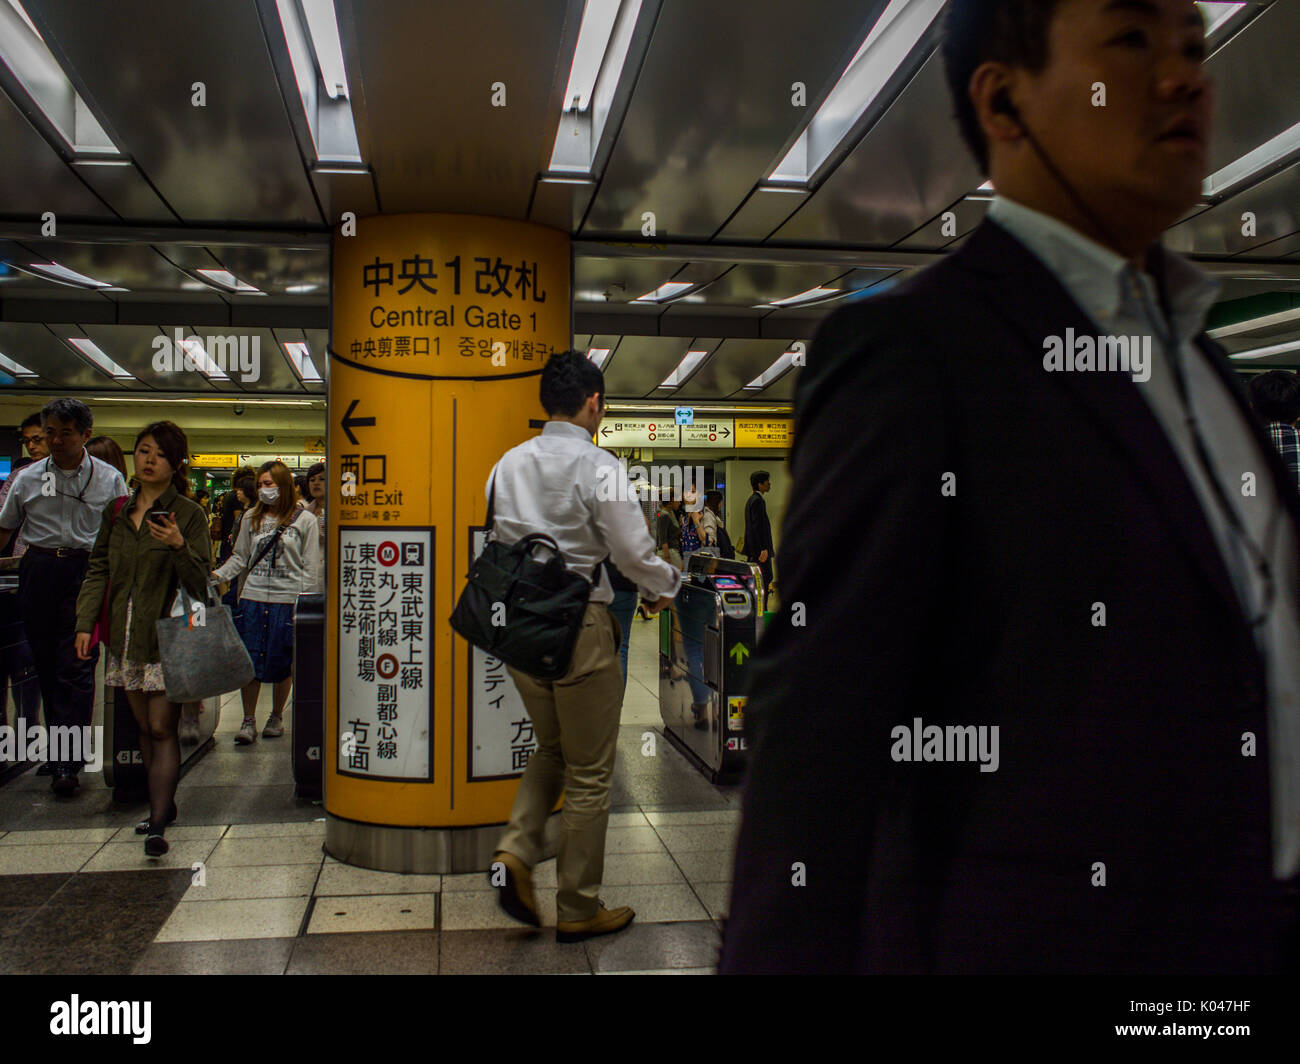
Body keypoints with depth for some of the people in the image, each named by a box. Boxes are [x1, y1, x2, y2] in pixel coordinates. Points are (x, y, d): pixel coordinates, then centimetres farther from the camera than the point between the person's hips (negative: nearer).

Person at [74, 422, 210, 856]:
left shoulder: (189, 514, -5)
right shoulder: (117, 511, 11)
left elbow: (201, 583, -8)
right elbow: (98, 570, 15)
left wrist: (178, 547, -25)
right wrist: (85, 622, 5)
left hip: (168, 638, -5)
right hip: (126, 638, 5)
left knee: (162, 729, -6)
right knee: (144, 727, 13)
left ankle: (158, 825, -5)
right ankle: (163, 805, 27)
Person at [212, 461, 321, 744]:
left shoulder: (305, 521, 0)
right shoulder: (252, 518, 12)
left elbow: (310, 569, -1)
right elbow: (240, 556, 15)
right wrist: (218, 575, -1)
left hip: (287, 600, -3)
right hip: (253, 596, 3)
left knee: (281, 663, 4)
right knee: (249, 660, 1)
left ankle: (277, 717, 21)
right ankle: (248, 720, 12)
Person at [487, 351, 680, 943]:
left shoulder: (508, 464, 7)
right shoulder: (598, 467, -12)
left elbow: (499, 539, 11)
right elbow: (633, 551, -13)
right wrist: (666, 587, 6)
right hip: (579, 626, -6)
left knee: (551, 750, 25)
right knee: (589, 772, 7)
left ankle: (516, 851, 6)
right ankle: (579, 910, 17)